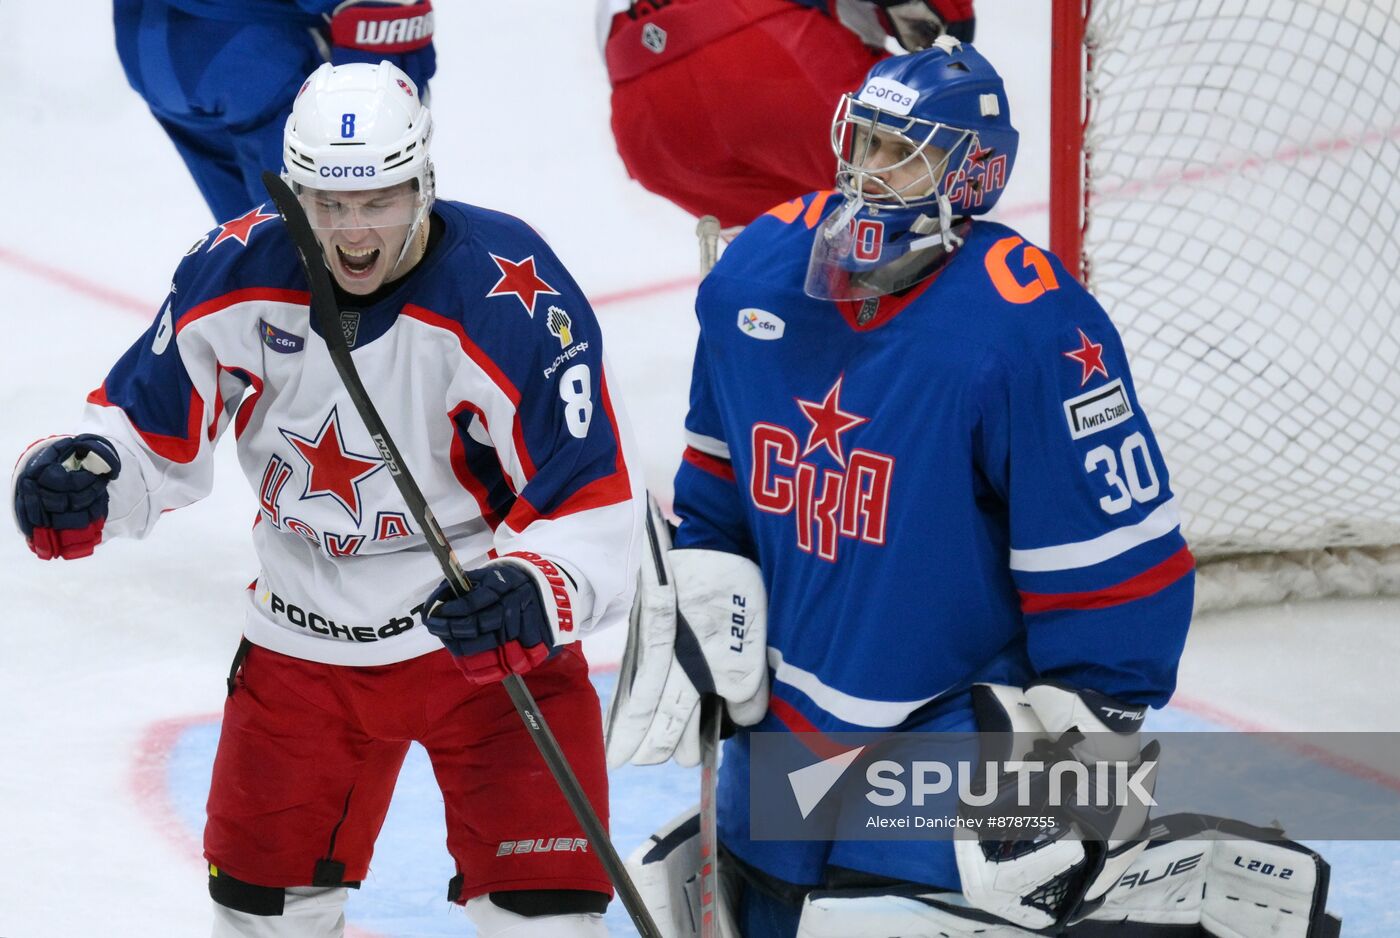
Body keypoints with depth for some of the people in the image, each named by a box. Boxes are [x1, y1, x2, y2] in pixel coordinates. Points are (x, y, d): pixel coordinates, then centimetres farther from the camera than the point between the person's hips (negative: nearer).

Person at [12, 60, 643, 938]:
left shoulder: (514, 299, -24)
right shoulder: (235, 275, -12)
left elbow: (596, 504, -23)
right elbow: (151, 430, 2)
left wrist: (533, 592, -41)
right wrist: (85, 476, -19)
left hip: (484, 629, -4)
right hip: (304, 635, 4)